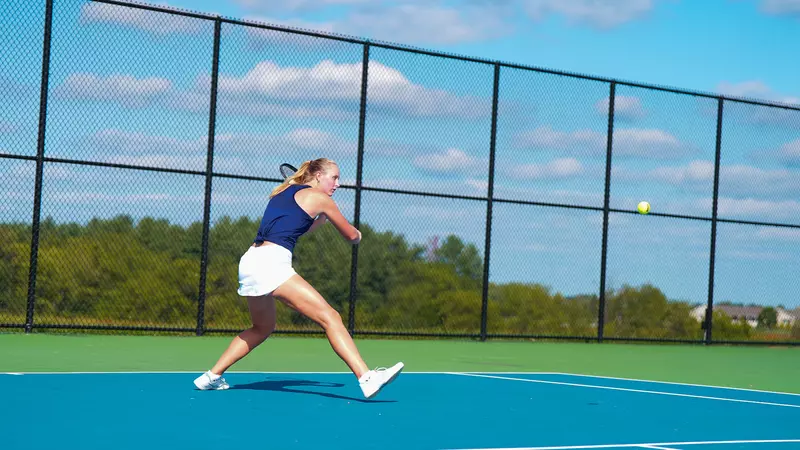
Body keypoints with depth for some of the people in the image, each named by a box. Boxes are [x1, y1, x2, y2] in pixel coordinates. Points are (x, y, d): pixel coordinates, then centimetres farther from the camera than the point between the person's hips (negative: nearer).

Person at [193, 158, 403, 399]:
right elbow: (353, 236, 16)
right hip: (270, 262, -9)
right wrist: (355, 233, 38)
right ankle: (367, 379, -25)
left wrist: (322, 218, 34)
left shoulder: (284, 192, 24)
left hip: (250, 260, 9)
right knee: (330, 317, -14)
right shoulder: (319, 198, 5)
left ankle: (212, 376, 30)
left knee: (263, 327, 29)